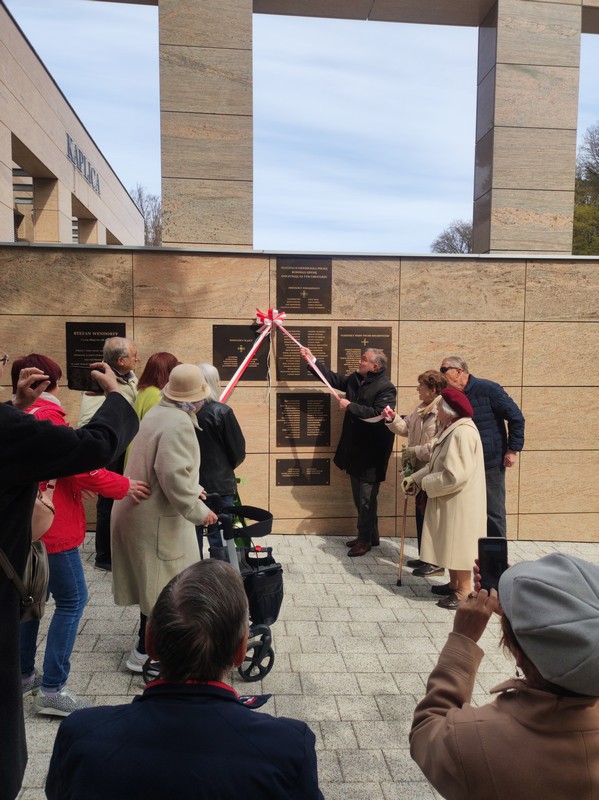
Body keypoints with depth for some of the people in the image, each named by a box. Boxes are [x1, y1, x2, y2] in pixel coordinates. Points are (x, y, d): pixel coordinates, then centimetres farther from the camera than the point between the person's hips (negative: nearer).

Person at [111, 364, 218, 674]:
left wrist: (192, 488, 21)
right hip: (158, 517, -10)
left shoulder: (158, 412, 9)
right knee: (162, 582, 5)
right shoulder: (179, 423, -23)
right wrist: (198, 510, -19)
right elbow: (174, 475, -29)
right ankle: (145, 651, 18)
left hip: (142, 508, 10)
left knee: (154, 580, 21)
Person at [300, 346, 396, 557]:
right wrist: (312, 360, 19)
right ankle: (370, 536, 31)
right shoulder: (355, 379, 7)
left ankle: (365, 539, 16)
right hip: (355, 450, 9)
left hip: (371, 453, -9)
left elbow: (378, 415, -28)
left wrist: (350, 406, -21)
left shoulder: (386, 388, -17)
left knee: (366, 498, 2)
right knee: (360, 496, 17)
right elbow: (334, 379, 21)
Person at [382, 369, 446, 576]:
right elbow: (406, 428, 16)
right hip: (420, 470, 9)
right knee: (421, 512, 17)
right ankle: (425, 556, 31)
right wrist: (392, 419, -1)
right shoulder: (421, 409, 10)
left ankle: (436, 563, 16)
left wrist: (413, 451, -20)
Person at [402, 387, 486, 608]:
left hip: (459, 502, -10)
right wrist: (415, 478, 3)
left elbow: (454, 476, -29)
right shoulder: (451, 429, 9)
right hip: (448, 501, 10)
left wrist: (425, 483, -15)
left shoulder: (462, 433, -25)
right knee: (451, 544, 19)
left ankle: (464, 592, 14)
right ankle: (453, 584, 33)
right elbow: (437, 464, 14)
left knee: (459, 545, 1)